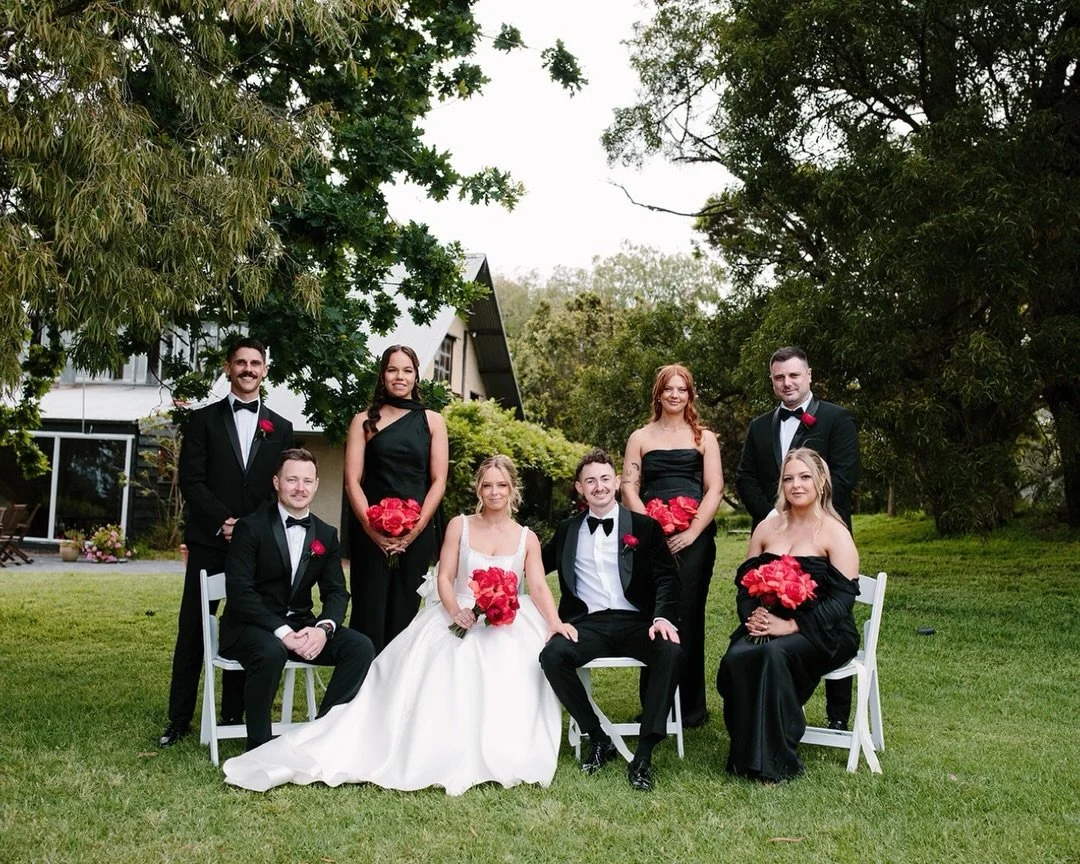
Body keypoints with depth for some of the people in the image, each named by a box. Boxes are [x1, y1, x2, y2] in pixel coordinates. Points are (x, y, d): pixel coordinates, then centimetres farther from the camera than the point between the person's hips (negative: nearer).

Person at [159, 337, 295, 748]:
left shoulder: (280, 428, 12)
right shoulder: (203, 420, 7)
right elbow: (191, 480, -2)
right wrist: (223, 522, -13)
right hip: (209, 541, -1)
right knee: (193, 632, 2)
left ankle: (234, 717, 15)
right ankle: (179, 720, 10)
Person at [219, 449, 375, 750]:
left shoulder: (326, 535, 8)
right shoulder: (251, 528, -8)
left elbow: (336, 592, 4)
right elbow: (239, 591, -16)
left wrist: (324, 628, -18)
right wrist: (281, 631, -26)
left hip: (300, 626, 5)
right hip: (251, 626, -5)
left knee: (361, 647, -16)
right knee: (271, 651, -37)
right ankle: (258, 746, -19)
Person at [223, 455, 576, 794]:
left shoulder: (527, 538, 11)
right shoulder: (459, 526, 9)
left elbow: (539, 588, -1)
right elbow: (444, 578, 2)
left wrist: (555, 624, -21)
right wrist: (456, 612, -20)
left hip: (509, 625, 0)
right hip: (461, 619, 0)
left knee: (510, 671, -31)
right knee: (442, 667, -29)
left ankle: (497, 755, -21)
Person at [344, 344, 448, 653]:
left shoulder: (432, 421, 8)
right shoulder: (364, 421, 7)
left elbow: (438, 481, 2)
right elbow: (352, 481, -1)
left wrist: (416, 528, -10)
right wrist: (373, 528, -13)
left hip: (417, 531, 1)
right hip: (370, 530, -1)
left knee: (404, 611, 6)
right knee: (369, 610, -1)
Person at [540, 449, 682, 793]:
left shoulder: (645, 527, 11)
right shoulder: (567, 531, 19)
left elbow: (666, 578, 3)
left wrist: (663, 616, -17)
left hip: (635, 622, -1)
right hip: (589, 624, 2)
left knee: (671, 651, -33)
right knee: (552, 655, -30)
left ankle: (643, 754, -25)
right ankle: (598, 739, -10)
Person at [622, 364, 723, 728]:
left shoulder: (704, 438, 11)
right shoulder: (640, 438, 12)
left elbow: (714, 489, 3)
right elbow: (629, 489, 5)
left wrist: (691, 533, -9)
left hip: (694, 538, 0)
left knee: (688, 617, 0)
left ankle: (691, 706, 9)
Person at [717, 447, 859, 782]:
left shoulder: (835, 534, -1)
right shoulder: (766, 529, 15)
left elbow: (842, 599, -10)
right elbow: (744, 582, 14)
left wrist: (792, 625, -19)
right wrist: (752, 616, -9)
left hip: (821, 634, -4)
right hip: (766, 627, 4)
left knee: (774, 653, -35)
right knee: (737, 657, -29)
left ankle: (774, 760, -24)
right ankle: (745, 755, -17)